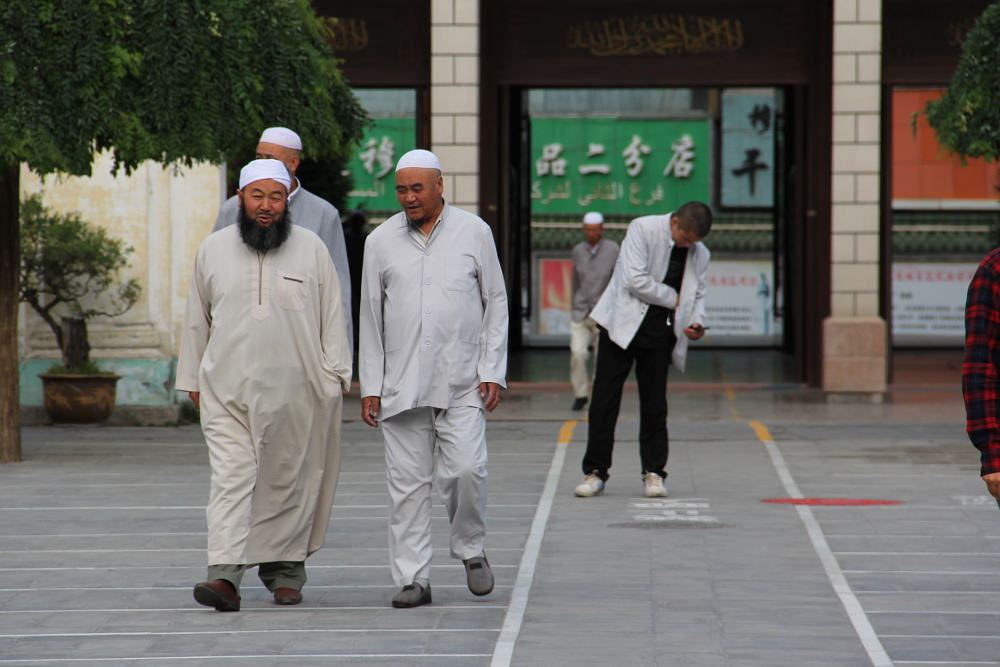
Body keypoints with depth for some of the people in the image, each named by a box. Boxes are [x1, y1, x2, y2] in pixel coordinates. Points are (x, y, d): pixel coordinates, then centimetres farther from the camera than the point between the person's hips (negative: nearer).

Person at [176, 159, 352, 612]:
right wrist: (192, 379, 16)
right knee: (231, 475, -11)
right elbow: (196, 320, 16)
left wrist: (335, 374, 0)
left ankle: (285, 571, 20)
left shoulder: (311, 249, 4)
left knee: (290, 481, 6)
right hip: (228, 389, 0)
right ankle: (225, 576, -19)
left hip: (297, 390, 0)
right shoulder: (213, 250, 9)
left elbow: (331, 316, 6)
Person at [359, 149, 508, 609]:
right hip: (401, 383, 1)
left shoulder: (474, 232, 5)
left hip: (461, 382, -1)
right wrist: (370, 386, 6)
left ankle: (470, 549, 13)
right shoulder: (381, 241, 8)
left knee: (465, 470, -12)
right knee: (407, 482, -1)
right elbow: (371, 318, 11)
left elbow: (496, 303, 8)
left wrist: (492, 372, 0)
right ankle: (412, 578, 4)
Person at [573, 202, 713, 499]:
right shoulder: (643, 229, -10)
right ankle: (595, 471, 4)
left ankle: (654, 472, 10)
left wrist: (696, 321, -6)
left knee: (654, 403, 2)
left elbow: (697, 294, 15)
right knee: (604, 398, -2)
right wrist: (672, 298, -10)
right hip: (623, 323, -3)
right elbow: (634, 279, -17)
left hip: (659, 330, 3)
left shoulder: (700, 254, 6)